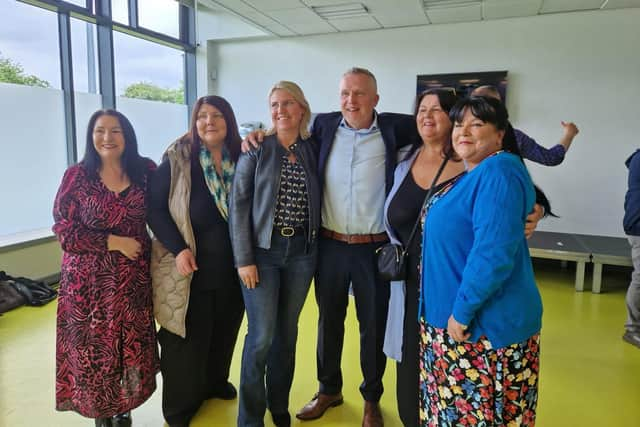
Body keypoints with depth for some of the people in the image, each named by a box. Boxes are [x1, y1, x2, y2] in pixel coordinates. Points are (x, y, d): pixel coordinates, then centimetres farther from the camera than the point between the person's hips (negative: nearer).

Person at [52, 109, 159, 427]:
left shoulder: (145, 171, 1)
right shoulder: (76, 176, -5)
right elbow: (64, 230, -7)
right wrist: (113, 242, -14)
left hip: (134, 275, 2)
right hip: (89, 278, -1)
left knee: (132, 344, 9)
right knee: (94, 347, 8)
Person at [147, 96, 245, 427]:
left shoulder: (241, 158, 1)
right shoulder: (177, 159, -8)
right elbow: (155, 208, -8)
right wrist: (178, 248, -16)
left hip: (232, 266, 4)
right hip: (191, 266, -3)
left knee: (224, 331, 19)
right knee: (188, 337, 8)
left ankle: (215, 382, 44)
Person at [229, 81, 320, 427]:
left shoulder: (312, 149, 6)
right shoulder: (256, 148, -3)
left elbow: (317, 200, 11)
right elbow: (239, 203, -6)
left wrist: (317, 244, 0)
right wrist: (244, 259, -11)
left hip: (302, 251, 3)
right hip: (262, 250, -3)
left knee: (287, 332, 14)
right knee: (261, 336, -1)